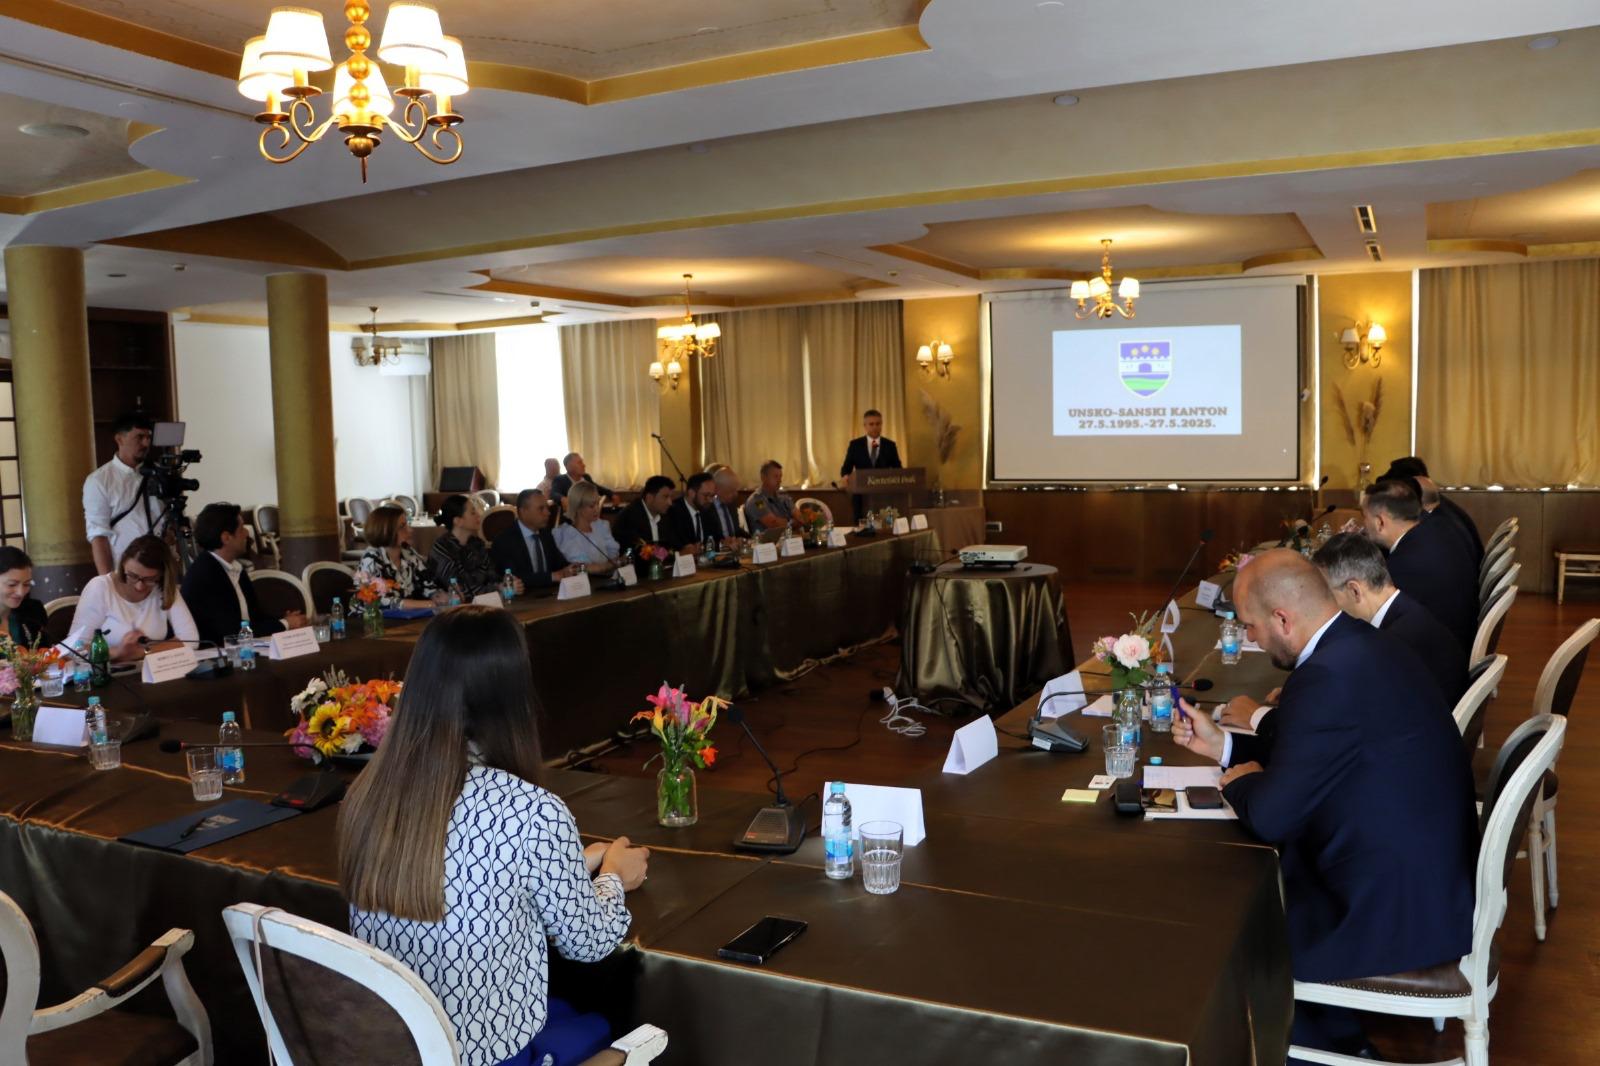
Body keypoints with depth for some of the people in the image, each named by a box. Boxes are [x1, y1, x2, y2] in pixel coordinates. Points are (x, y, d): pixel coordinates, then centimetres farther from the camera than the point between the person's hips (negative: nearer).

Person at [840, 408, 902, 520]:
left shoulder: (890, 445, 7)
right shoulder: (855, 444, 4)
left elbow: (897, 469, 7)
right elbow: (846, 468, 4)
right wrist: (846, 476, -18)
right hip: (862, 496, 0)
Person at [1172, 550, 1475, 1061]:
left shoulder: (1330, 675, -27)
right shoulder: (1361, 646, 3)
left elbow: (1270, 815, -23)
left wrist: (1240, 781, -3)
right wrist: (1223, 744, 15)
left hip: (1398, 909, -9)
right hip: (1430, 877, 9)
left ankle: (1325, 1044, 28)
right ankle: (1334, 1038, 31)